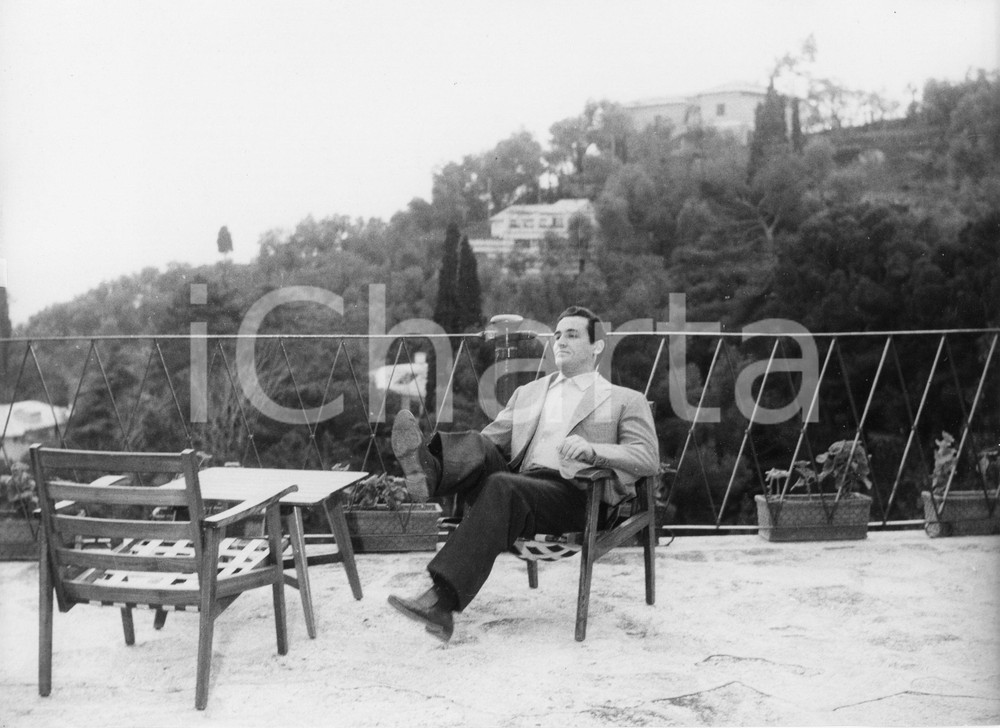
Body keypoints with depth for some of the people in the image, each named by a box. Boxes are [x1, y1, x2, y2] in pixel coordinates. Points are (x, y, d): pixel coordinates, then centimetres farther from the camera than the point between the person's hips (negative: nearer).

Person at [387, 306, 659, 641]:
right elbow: (492, 438, 20)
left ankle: (442, 600, -44)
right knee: (477, 446, -23)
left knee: (501, 486, -34)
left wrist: (591, 449, -17)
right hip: (521, 483, 5)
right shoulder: (527, 393, 30)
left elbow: (648, 459, 1)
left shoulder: (625, 400, 15)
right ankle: (430, 468, -57)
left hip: (574, 494, -5)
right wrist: (451, 448, -2)